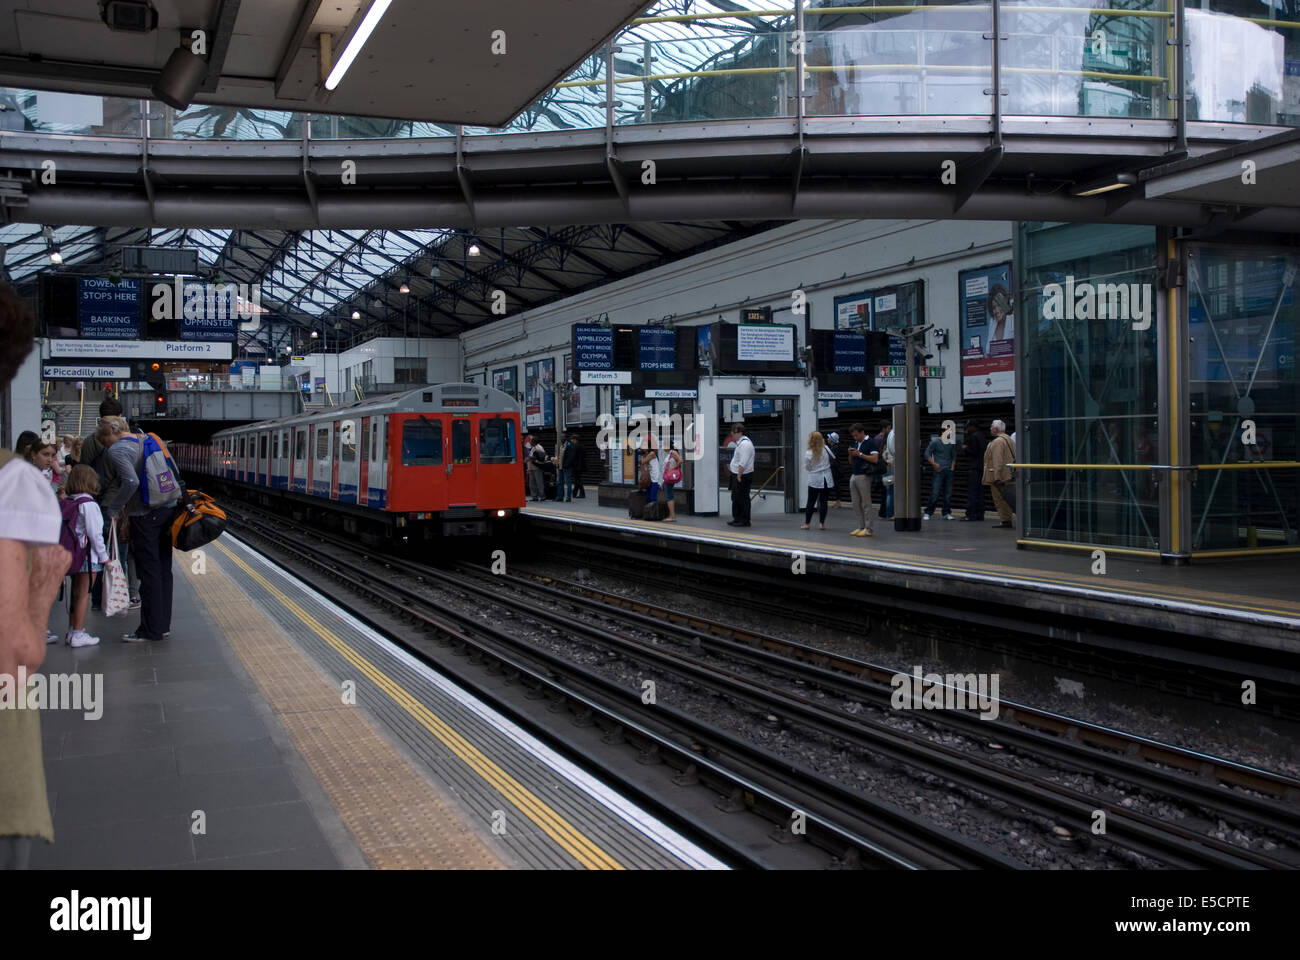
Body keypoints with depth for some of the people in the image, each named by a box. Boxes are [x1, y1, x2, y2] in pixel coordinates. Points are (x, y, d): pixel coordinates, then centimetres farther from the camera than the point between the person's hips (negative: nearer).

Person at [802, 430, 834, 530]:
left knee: (811, 502, 8)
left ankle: (807, 523, 10)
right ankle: (821, 523, 3)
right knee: (823, 501, 5)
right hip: (826, 480, 1)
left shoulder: (808, 453, -13)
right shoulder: (826, 449, -8)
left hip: (814, 480, -1)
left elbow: (806, 467, -5)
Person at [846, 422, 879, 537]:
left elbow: (875, 459, -16)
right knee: (855, 503, 7)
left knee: (866, 503, -6)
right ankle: (861, 526, 12)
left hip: (864, 476, -8)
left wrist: (860, 454, -16)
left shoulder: (870, 443, -6)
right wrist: (850, 454, 0)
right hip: (854, 476, 8)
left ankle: (868, 528, -3)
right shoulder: (856, 443, 17)